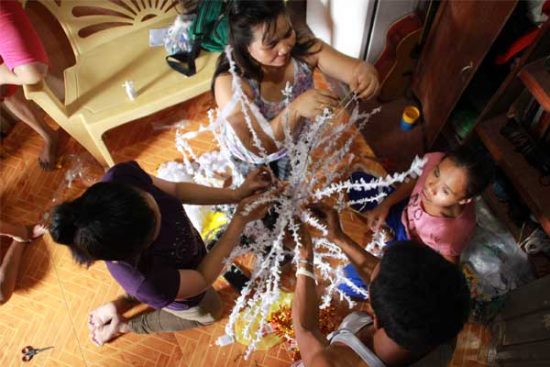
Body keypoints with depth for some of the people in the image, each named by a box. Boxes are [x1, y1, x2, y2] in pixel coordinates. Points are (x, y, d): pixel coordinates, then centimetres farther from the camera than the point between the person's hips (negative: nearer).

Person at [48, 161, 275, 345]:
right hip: (187, 293, -5)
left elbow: (175, 190, -17)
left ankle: (121, 304, 43)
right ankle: (123, 325, 37)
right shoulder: (146, 283, -48)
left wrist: (235, 194, -23)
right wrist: (241, 219, -29)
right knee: (209, 311, 31)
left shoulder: (121, 176, -38)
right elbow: (203, 279, -28)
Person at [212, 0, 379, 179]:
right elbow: (257, 147, -40)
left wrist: (365, 72, -55)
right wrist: (294, 110, -55)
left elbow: (356, 67, -29)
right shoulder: (230, 82, -39)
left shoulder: (304, 49, -28)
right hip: (251, 154, -3)